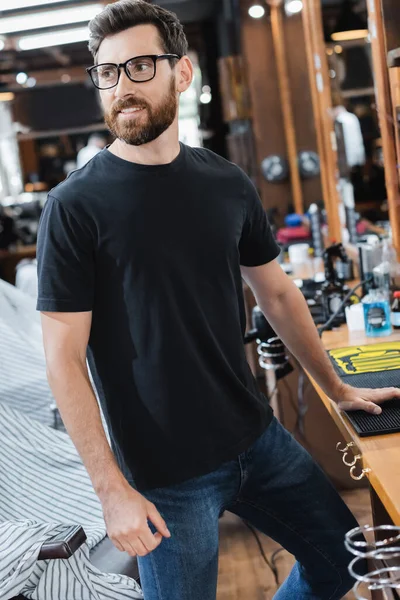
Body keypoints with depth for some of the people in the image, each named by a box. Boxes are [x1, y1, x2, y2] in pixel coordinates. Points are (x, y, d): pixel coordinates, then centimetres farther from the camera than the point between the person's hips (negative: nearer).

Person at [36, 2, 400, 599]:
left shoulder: (228, 184, 1)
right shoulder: (75, 206, -13)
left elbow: (277, 293, 13)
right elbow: (64, 358, -13)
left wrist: (336, 388, 18)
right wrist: (111, 488, -16)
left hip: (258, 437, 5)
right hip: (165, 474, -5)